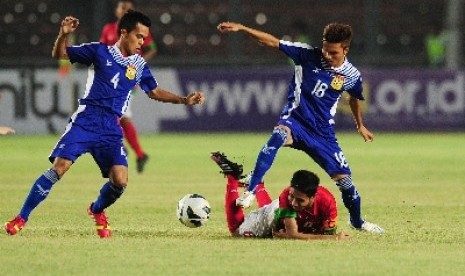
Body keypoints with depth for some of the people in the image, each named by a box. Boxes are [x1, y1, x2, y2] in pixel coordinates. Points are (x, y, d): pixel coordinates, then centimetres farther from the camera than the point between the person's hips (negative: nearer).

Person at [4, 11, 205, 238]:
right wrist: (63, 35, -12)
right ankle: (21, 218, -11)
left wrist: (184, 100, 16)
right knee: (59, 167, -19)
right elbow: (59, 55, 8)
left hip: (111, 129, 3)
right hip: (85, 121, -3)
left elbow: (154, 92, 27)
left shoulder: (139, 65, 12)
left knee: (120, 180, -13)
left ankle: (97, 211, 21)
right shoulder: (100, 51, 2)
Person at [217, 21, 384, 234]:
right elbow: (272, 42, -12)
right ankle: (250, 191, -38)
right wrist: (241, 28, -22)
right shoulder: (309, 55, -9)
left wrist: (360, 125, 34)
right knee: (279, 135, -39)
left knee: (344, 179, 2)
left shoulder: (351, 75, -2)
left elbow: (354, 98, 21)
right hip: (295, 120, -3)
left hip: (323, 132, 3)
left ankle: (357, 221, 32)